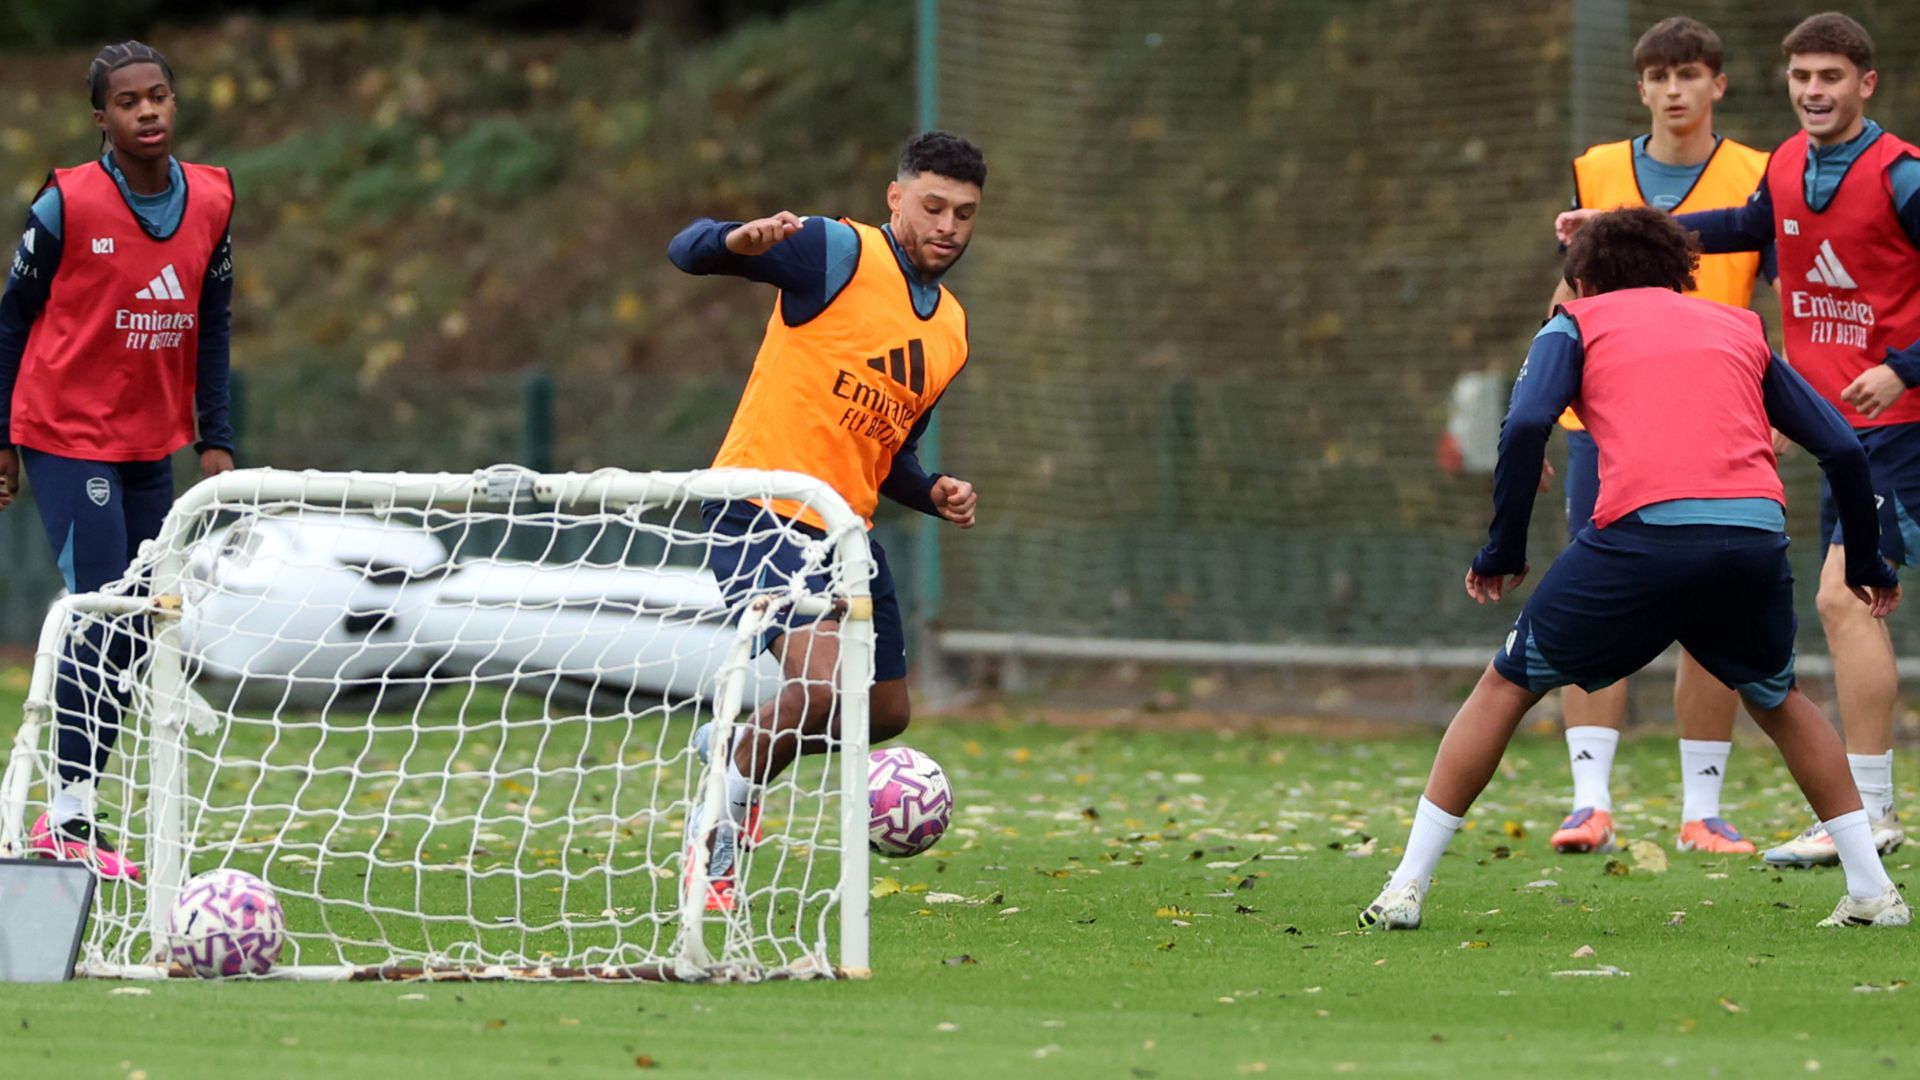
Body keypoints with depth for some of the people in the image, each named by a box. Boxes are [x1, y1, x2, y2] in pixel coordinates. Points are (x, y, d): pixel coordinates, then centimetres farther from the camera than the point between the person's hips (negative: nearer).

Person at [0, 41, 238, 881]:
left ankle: (72, 808, 12)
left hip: (151, 448, 6)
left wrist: (215, 438, 5)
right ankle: (68, 817, -11)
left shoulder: (211, 202, 2)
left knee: (137, 630, 5)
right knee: (104, 619, -14)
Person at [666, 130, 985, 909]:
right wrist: (739, 240, -40)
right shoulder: (838, 254, -9)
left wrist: (933, 494, 5)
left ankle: (733, 747, 43)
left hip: (843, 528, 8)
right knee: (823, 675, -26)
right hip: (762, 509, -8)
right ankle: (713, 846, -6)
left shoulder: (951, 332, 14)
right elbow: (688, 250, -17)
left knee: (885, 712, 16)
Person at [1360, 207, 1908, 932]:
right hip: (1757, 529, 3)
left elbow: (1525, 426, 1)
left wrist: (1503, 552, 9)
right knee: (1777, 698, 30)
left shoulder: (1577, 323, 21)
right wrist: (1866, 563, 35)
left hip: (1645, 530, -3)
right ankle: (1872, 889, 24)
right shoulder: (1740, 329, 30)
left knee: (1507, 686, 14)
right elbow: (1842, 448, 24)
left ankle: (1407, 888, 9)